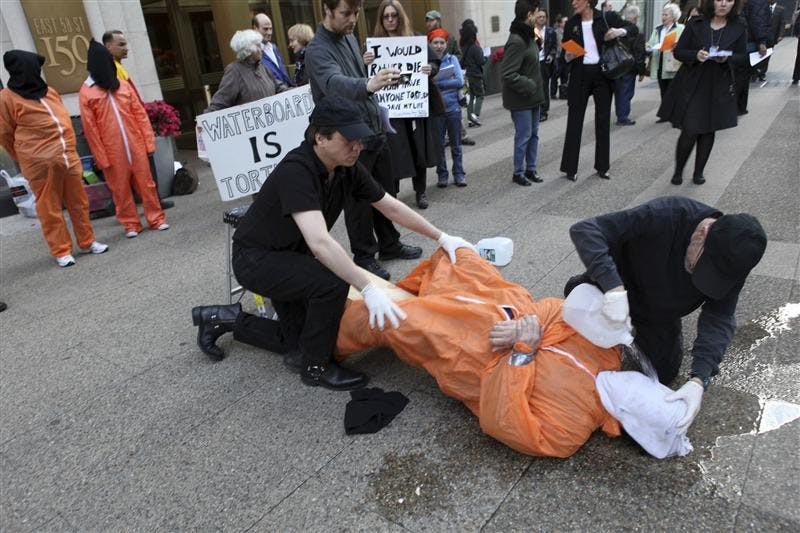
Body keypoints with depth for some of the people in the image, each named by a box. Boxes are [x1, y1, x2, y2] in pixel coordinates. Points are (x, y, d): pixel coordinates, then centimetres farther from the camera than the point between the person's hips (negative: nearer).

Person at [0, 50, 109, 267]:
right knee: (49, 208, 1)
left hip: (68, 157, 6)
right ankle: (61, 251, 8)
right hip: (41, 163, -6)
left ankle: (87, 242, 22)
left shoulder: (50, 92, 13)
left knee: (78, 202, 10)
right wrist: (28, 157, 12)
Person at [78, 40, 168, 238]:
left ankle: (156, 218, 14)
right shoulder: (86, 92, -3)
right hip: (112, 150, -2)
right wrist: (101, 158, -7)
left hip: (136, 145, 3)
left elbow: (140, 114, 7)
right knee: (120, 189, 6)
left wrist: (149, 141, 1)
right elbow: (90, 129, -5)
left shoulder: (123, 85, 8)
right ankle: (131, 224, 15)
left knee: (146, 183, 6)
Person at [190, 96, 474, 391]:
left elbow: (392, 207, -2)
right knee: (331, 284, -31)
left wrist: (442, 238, -4)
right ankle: (315, 367, -8)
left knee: (296, 340, 14)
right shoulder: (296, 171, -33)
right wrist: (368, 288, -48)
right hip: (256, 259, -8)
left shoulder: (348, 168, -10)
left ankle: (224, 318, 30)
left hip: (290, 256, 8)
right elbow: (320, 243, -44)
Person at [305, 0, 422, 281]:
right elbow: (335, 84, -39)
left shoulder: (350, 38, 9)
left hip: (375, 131, 8)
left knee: (385, 192, 16)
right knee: (359, 200, 3)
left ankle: (390, 244, 32)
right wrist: (368, 85, -57)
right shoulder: (317, 50, -18)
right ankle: (364, 256, 19)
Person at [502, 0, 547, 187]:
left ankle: (530, 169, 27)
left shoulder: (528, 36, 8)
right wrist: (529, 86, -20)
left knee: (533, 134, 15)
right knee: (523, 137, 0)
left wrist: (538, 87, 8)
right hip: (521, 100, -9)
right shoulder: (516, 41, -21)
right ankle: (518, 173, 14)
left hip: (534, 96, 9)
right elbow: (507, 74, -25)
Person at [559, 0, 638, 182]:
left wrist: (620, 31, -14)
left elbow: (634, 29, 5)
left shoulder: (606, 17, -1)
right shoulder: (571, 23, 3)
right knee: (574, 121, 0)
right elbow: (565, 53, 8)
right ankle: (570, 168, 7)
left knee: (603, 121, 7)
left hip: (602, 74, 0)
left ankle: (602, 166, 18)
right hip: (580, 75, 1)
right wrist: (568, 57, -14)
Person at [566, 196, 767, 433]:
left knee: (663, 372, 5)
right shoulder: (664, 216, -41)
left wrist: (698, 380, -41)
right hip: (616, 288, -2)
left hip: (660, 316, 2)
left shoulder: (732, 261, -27)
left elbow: (719, 320, -27)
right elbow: (585, 229, -46)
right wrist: (614, 288, -58)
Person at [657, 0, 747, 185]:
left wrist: (727, 59, -16)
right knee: (689, 132, -8)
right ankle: (678, 171, 13)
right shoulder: (695, 23, -3)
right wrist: (695, 55, -21)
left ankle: (698, 172, 22)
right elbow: (678, 51, -2)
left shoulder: (738, 28, 1)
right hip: (691, 85, -2)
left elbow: (743, 58, 5)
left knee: (708, 132, 7)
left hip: (719, 88, 2)